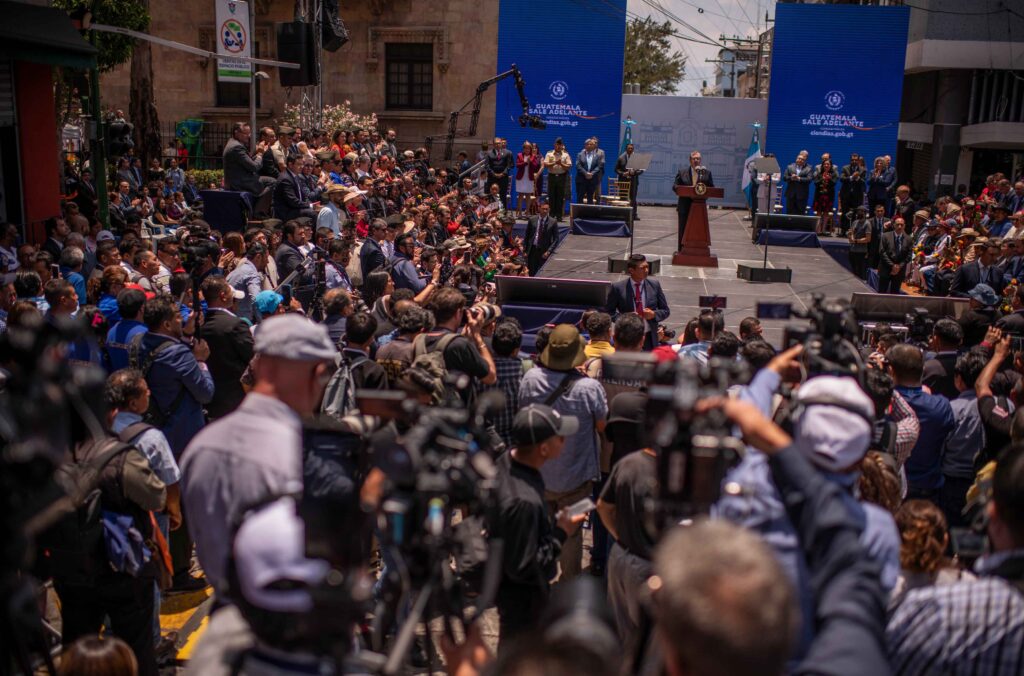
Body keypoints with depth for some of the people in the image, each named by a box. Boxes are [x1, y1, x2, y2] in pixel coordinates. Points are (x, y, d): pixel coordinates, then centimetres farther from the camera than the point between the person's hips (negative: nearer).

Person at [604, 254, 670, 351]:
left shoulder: (654, 285, 3)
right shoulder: (618, 288, -4)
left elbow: (665, 311, 10)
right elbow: (609, 311, 3)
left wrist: (654, 314, -11)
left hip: (650, 339, 2)